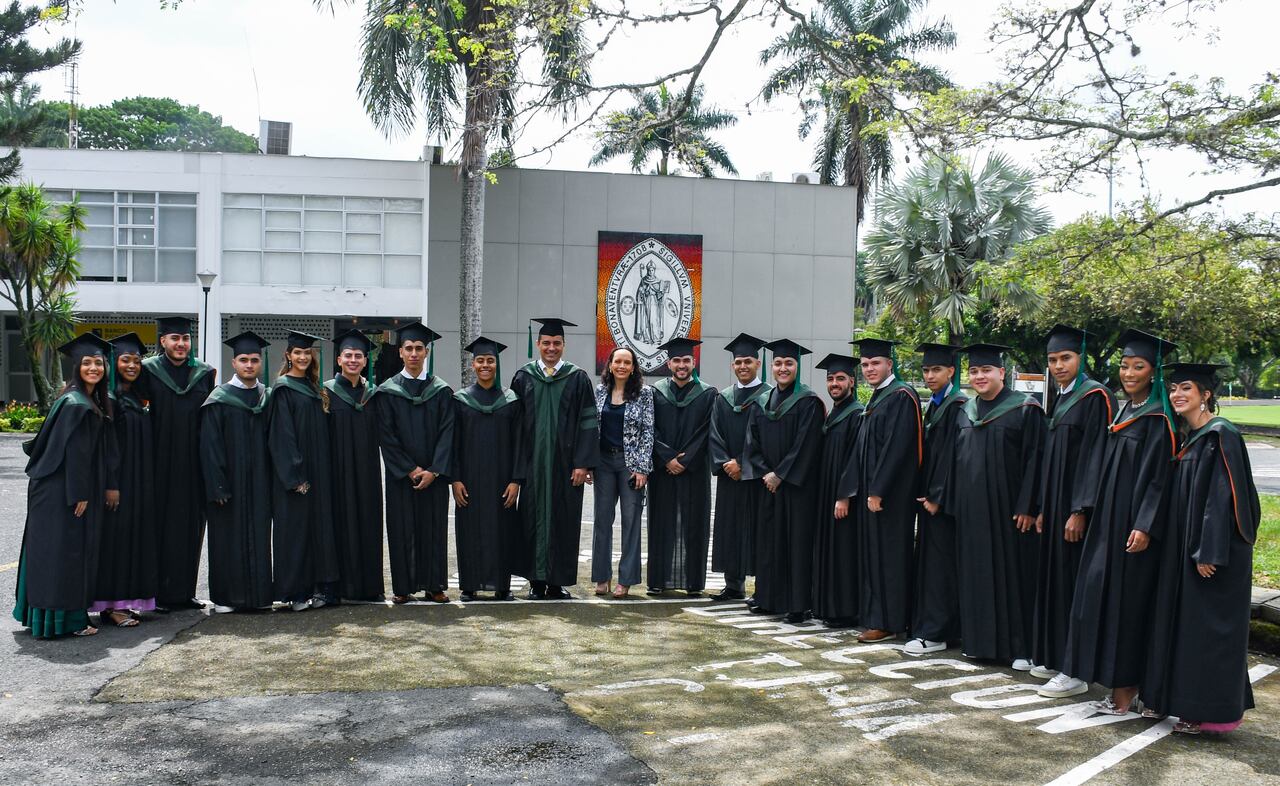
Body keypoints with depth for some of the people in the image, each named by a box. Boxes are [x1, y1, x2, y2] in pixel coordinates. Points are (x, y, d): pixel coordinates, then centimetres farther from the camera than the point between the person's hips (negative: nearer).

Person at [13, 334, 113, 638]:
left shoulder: (93, 402, 13)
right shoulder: (75, 403, -16)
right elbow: (72, 450, -20)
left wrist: (97, 491, 16)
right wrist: (79, 494, -20)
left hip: (73, 489, 9)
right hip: (63, 491, -9)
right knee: (64, 551, -3)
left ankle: (40, 613, 24)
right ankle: (64, 620, 4)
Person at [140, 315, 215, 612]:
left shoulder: (204, 373, 8)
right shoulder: (149, 370, 0)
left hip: (193, 462, 3)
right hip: (161, 462, -3)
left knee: (191, 525, 7)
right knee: (161, 524, 0)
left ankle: (184, 591, 17)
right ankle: (159, 593, 9)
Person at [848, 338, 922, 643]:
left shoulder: (901, 396, -12)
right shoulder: (877, 398, 17)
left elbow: (897, 447, -20)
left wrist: (878, 491, -21)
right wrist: (861, 490, 14)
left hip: (891, 492, -9)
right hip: (870, 490, 9)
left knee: (887, 554, -4)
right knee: (872, 554, 11)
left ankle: (887, 622, 2)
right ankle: (874, 615, 18)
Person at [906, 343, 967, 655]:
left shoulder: (957, 406, -12)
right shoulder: (934, 405, 16)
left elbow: (951, 454, -18)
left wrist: (937, 497, -18)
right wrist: (924, 494, 12)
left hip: (943, 500, -9)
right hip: (929, 497, 9)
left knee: (939, 563, -6)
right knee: (928, 562, 12)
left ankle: (933, 634, -2)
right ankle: (927, 626, 19)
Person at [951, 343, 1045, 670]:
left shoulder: (1025, 409, -6)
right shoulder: (966, 412, 12)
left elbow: (1033, 460, -11)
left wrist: (1027, 507, -16)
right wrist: (955, 503, 11)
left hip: (1007, 507, -6)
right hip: (971, 508, 6)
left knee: (1014, 571, -1)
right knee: (977, 572, 9)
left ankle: (1020, 647, 7)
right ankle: (981, 640, 19)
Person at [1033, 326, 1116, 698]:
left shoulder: (1095, 396, -11)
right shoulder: (1059, 399, 15)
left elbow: (1094, 455, -17)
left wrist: (1079, 511, -21)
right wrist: (1043, 509, 15)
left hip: (1078, 506, -9)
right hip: (1056, 502, 9)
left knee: (1074, 581, -6)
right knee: (1055, 578, 12)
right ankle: (1055, 658, 22)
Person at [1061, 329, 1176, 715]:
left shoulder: (1158, 419, -11)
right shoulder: (1122, 412, 13)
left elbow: (1159, 477, -16)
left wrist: (1145, 527, -21)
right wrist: (1092, 512, 15)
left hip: (1134, 522, -8)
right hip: (1108, 517, 8)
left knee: (1127, 597, -4)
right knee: (1102, 592, 9)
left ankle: (1127, 686, 5)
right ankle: (1119, 681, 18)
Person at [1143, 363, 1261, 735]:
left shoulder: (1221, 436, -14)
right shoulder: (1185, 437, 12)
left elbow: (1224, 495, -20)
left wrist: (1209, 552, -22)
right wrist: (1186, 548, 15)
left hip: (1214, 550, -9)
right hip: (1183, 547, 9)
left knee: (1207, 627, -1)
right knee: (1177, 619, 13)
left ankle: (1206, 711, 9)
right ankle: (1171, 696, 24)